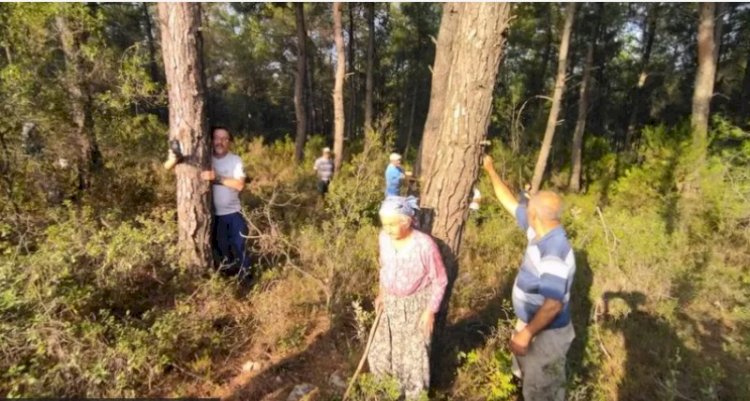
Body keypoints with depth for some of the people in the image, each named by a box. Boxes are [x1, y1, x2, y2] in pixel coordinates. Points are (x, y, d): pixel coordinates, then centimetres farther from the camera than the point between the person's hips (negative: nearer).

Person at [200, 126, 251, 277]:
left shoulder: (236, 160, -9)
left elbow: (240, 185, -18)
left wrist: (217, 178, -28)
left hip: (233, 212, -2)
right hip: (213, 213, 3)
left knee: (239, 244, 3)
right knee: (218, 244, 20)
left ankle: (245, 270, 23)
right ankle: (228, 262, 46)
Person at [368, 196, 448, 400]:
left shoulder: (425, 245, -28)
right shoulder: (384, 238, -12)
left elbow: (439, 280, -15)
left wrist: (430, 311, -13)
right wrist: (382, 293, 3)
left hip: (416, 305, -5)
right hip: (390, 303, 6)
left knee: (414, 354, 12)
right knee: (380, 350, 19)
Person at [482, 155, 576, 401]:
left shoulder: (554, 252, -35)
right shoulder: (541, 232, -7)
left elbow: (553, 305, -34)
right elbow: (511, 203, 3)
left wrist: (527, 333, -27)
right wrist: (490, 170, 9)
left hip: (546, 334, -9)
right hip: (531, 323, 9)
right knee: (529, 377, 33)